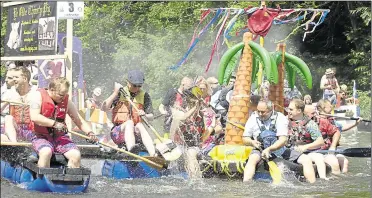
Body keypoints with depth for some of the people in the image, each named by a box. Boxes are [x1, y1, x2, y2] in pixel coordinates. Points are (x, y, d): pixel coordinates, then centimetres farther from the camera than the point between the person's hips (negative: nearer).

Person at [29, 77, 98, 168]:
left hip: (60, 137, 4)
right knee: (46, 152, -35)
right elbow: (34, 117, -20)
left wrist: (89, 133, -7)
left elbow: (79, 121, 11)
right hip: (41, 137, -4)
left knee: (76, 155, -20)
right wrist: (54, 124, -23)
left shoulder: (66, 101, 7)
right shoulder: (38, 95, -5)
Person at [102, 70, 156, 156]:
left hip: (135, 131, 2)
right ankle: (131, 149, -64)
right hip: (118, 131, -2)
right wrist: (115, 93, -11)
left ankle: (153, 155, -55)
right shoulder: (120, 93, 4)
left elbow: (151, 117, 8)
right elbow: (104, 108, -7)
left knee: (140, 126, -32)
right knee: (129, 122, -34)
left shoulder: (144, 95, 10)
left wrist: (145, 115, -15)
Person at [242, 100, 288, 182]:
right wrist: (252, 142, -16)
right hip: (259, 148, 3)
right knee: (252, 159, -31)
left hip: (277, 149, -2)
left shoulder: (280, 118, -6)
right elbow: (245, 138, 8)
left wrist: (269, 149, -34)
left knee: (266, 133, -28)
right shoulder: (253, 118, 5)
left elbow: (283, 140, -18)